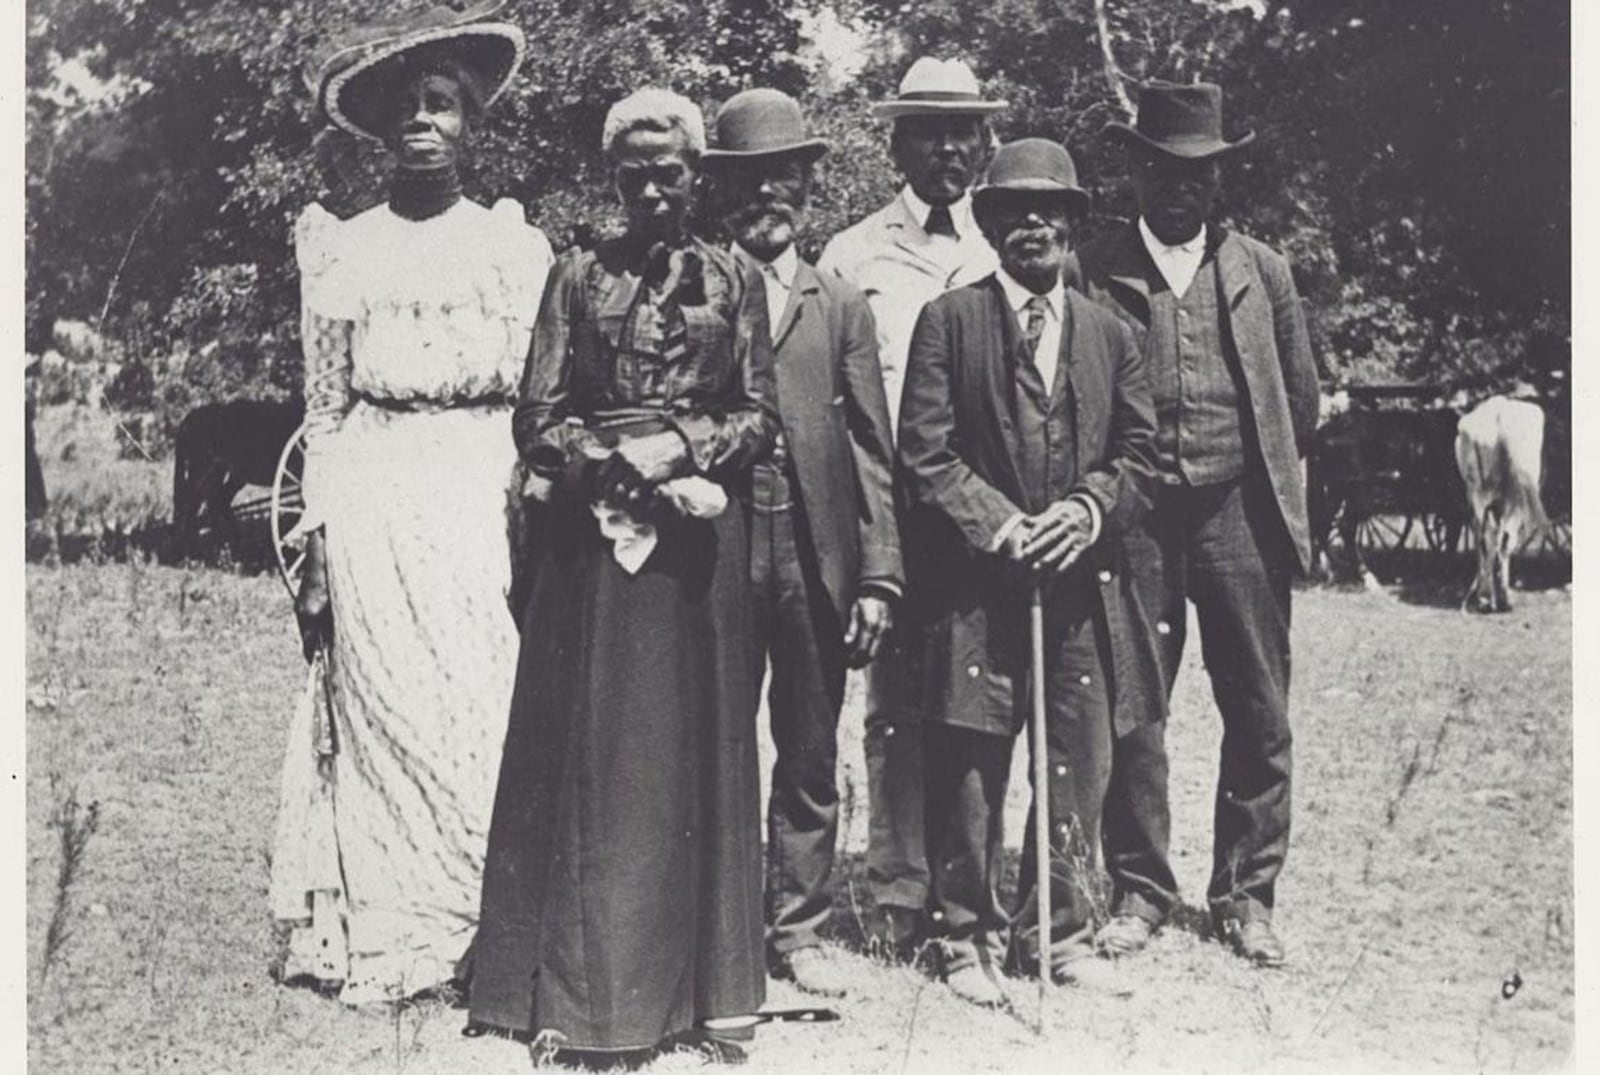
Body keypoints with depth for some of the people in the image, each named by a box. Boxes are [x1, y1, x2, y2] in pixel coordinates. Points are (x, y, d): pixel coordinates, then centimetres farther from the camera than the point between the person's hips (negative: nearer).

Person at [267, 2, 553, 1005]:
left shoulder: (516, 244, 10)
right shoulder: (341, 247, 9)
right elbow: (325, 408, 9)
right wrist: (316, 551, 3)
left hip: (487, 498, 0)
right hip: (376, 504, 0)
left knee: (490, 707, -3)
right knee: (385, 712, -1)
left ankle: (494, 929, 6)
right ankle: (389, 935, 7)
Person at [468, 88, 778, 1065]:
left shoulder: (735, 283, 9)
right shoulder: (578, 278, 8)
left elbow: (761, 422, 5)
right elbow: (540, 419, 2)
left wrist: (681, 448, -12)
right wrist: (620, 464, -12)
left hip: (701, 534, 1)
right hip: (592, 529, 0)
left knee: (695, 748, 3)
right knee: (588, 748, -1)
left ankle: (692, 986, 10)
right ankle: (579, 987, 5)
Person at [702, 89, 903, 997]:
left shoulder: (843, 308, 12)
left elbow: (873, 450, 7)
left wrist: (879, 574, 0)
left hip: (816, 559, 2)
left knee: (811, 758, 9)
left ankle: (799, 930, 20)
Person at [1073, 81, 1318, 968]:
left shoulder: (1260, 271, 9)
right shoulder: (1093, 271, 2)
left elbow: (1302, 397, 16)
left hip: (1240, 513, 2)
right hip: (1133, 518, -2)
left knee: (1258, 715, 4)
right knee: (1133, 711, 2)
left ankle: (1246, 895, 16)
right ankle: (1139, 889, 14)